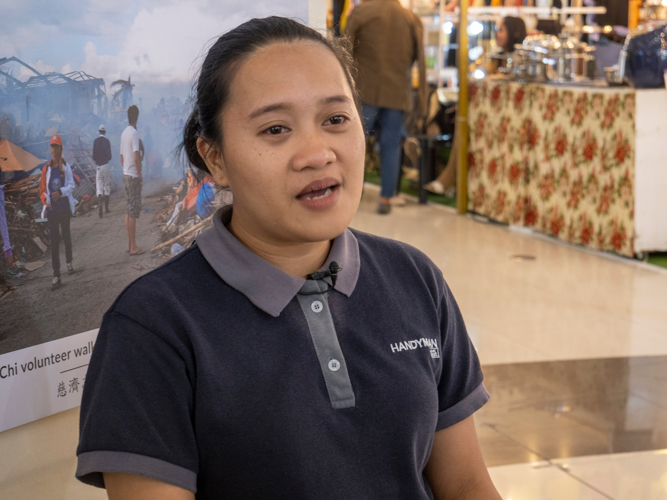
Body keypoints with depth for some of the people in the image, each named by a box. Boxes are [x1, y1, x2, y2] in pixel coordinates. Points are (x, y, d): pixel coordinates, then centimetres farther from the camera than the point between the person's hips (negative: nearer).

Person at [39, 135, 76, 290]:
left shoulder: (66, 167, -2)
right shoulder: (46, 168, 1)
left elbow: (71, 185, -5)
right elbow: (42, 188, 3)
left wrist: (61, 191, -22)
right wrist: (45, 199, -15)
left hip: (64, 206, 0)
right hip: (51, 209, 0)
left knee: (66, 235, 16)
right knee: (54, 241, -3)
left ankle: (69, 262, 41)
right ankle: (56, 276, -7)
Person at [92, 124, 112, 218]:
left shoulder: (95, 141, 1)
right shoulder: (107, 141, -6)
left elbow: (93, 156, 1)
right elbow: (109, 156, -6)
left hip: (98, 166, 2)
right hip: (106, 165, -2)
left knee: (99, 187, 1)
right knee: (107, 186, 9)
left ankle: (100, 205, -21)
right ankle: (106, 208, 12)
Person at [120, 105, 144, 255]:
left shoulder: (123, 133, 11)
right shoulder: (134, 133, -14)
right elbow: (136, 158, -19)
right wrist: (140, 178, -13)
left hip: (126, 175, 8)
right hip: (133, 176, -8)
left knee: (129, 210, 12)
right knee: (134, 211, -6)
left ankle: (130, 244, 16)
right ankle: (133, 247, -4)